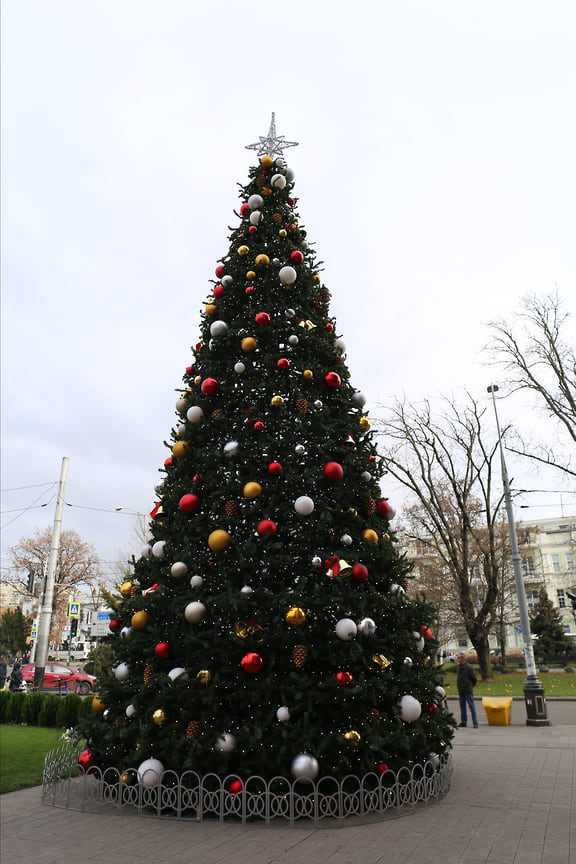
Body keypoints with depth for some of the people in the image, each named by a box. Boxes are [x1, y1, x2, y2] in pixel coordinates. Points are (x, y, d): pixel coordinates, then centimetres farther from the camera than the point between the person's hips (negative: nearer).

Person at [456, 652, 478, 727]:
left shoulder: (468, 667, -13)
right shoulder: (458, 667, 8)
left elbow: (474, 678, -6)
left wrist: (471, 686, 3)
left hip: (468, 690, -7)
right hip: (460, 690, 7)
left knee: (471, 706, -3)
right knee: (462, 706, 11)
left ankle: (475, 723, 2)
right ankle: (463, 722, 18)